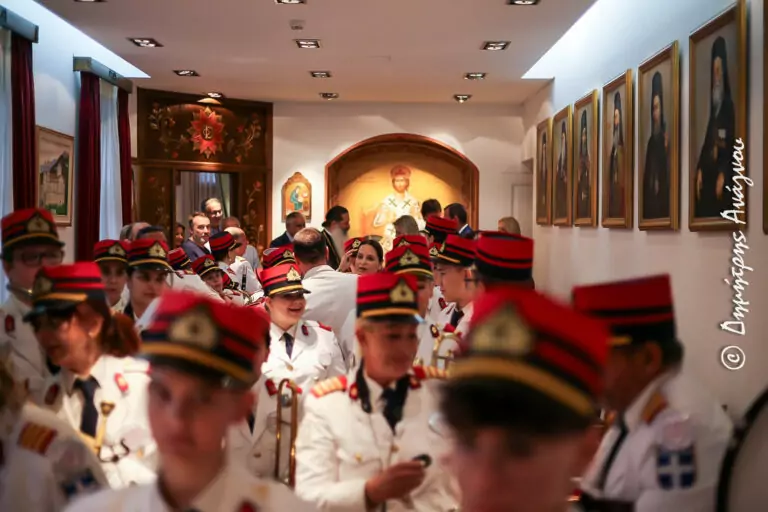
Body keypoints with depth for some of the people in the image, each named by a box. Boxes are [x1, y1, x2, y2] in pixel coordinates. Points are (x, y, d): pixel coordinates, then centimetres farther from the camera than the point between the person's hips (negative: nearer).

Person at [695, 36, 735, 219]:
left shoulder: (729, 107, -7)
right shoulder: (713, 108, 16)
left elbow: (732, 148, -12)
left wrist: (723, 175, -17)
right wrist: (699, 171, 7)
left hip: (722, 178, -7)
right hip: (707, 174, 7)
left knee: (719, 213, -9)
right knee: (703, 210, 6)